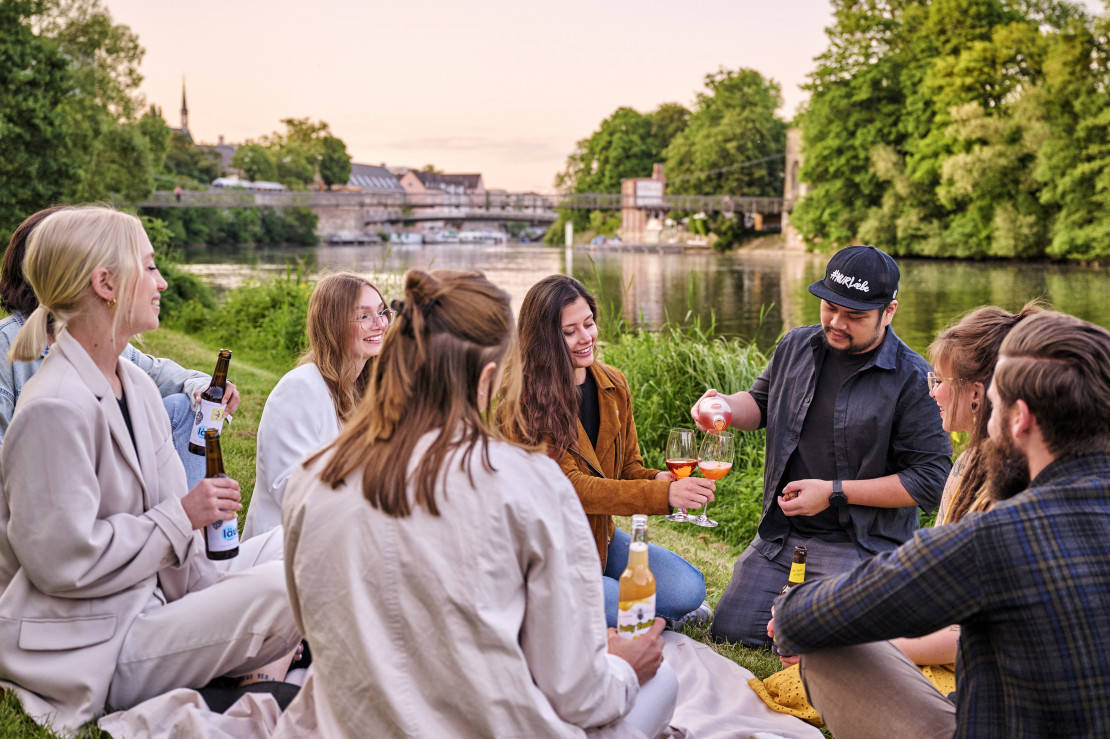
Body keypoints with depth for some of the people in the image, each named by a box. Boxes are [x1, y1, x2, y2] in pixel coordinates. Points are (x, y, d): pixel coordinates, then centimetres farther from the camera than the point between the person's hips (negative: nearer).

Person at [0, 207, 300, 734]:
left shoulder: (136, 385, 8)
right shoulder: (55, 408, -23)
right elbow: (62, 559, -25)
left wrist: (211, 592, -1)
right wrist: (180, 516, -17)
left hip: (148, 598, 10)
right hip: (91, 646, -9)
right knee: (281, 590, -21)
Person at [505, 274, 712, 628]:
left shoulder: (613, 385, 3)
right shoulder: (524, 400, -20)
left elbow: (629, 467, 8)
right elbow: (569, 486, -24)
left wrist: (659, 479, -18)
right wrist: (663, 494, -34)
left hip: (599, 536, 6)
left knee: (690, 589, -13)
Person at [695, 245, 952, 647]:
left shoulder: (914, 380, -14)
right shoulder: (796, 346, 4)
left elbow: (930, 481, -15)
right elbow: (761, 403, 21)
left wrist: (834, 492, -16)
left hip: (861, 546, -5)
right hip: (781, 533, 5)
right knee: (730, 630, 2)